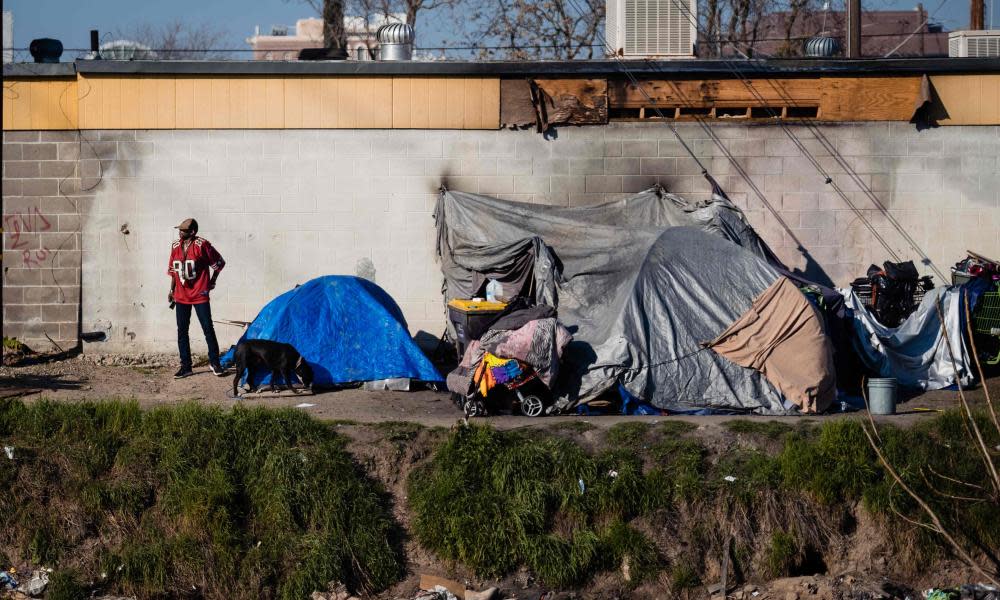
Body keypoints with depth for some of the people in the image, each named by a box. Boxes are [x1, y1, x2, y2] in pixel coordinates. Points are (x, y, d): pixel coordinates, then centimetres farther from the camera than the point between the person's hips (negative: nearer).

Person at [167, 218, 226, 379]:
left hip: (200, 295, -5)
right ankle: (185, 366, 12)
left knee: (208, 328, -2)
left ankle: (214, 362, 10)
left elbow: (219, 262, -2)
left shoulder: (202, 245, -11)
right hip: (181, 296, 5)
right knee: (182, 331, 6)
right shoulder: (176, 246, 5)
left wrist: (212, 281, 1)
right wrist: (172, 290, 14)